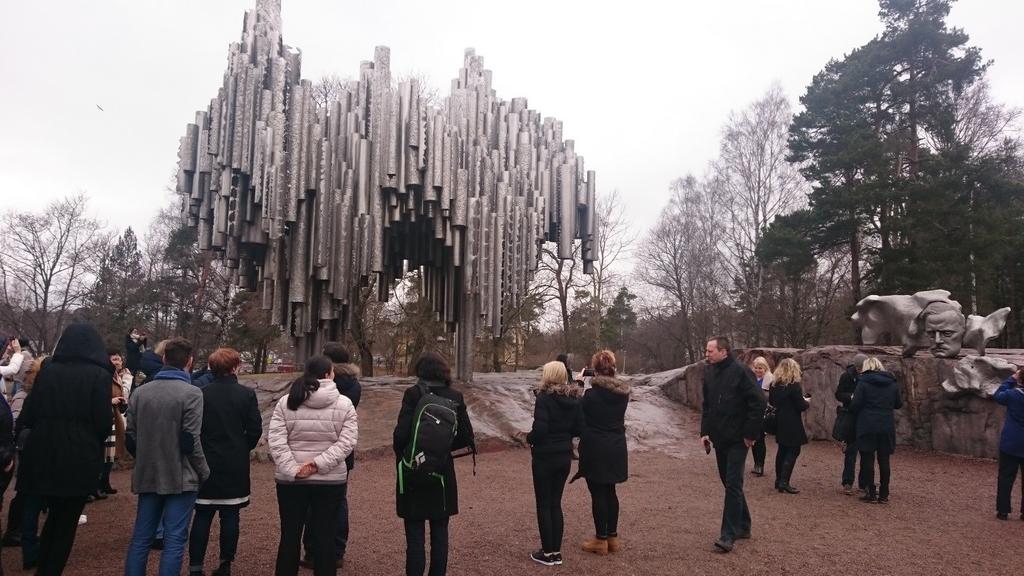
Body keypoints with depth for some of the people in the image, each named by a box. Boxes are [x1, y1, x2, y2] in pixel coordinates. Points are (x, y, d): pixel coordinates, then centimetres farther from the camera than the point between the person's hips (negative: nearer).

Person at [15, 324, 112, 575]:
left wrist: (23, 435, 26)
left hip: (44, 456, 4)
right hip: (80, 459, -4)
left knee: (54, 515, 23)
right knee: (67, 520, 11)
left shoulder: (47, 370, 3)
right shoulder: (99, 375, -9)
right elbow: (104, 423, -11)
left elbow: (28, 414, 7)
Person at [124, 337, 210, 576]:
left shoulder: (140, 392, 4)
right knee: (174, 540, 2)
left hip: (148, 476, 5)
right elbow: (190, 441, -15)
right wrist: (203, 472, -1)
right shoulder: (191, 393, -13)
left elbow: (130, 437, 7)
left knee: (141, 537, 15)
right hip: (180, 477, -5)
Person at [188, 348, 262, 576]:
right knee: (230, 516, 7)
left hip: (206, 463, 1)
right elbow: (255, 429, -7)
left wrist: (200, 451, 14)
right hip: (236, 465, -1)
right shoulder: (247, 394, -7)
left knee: (202, 516, 8)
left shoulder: (201, 394, -5)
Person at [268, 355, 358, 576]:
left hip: (290, 480, 1)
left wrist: (291, 469, -11)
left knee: (290, 534, 13)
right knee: (325, 536, 8)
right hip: (331, 479, -1)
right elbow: (347, 442, -13)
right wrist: (320, 463, -14)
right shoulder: (344, 404, -4)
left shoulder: (285, 402, -1)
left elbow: (276, 440, -9)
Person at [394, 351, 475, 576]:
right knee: (440, 533, 14)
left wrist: (401, 456, 2)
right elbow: (466, 437, -2)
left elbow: (401, 433, -18)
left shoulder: (413, 393, -12)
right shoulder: (455, 397, -1)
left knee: (415, 534, 4)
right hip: (443, 473, 3)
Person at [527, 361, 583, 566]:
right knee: (555, 503, 17)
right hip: (565, 456, 6)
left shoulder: (545, 397, -18)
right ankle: (556, 551, 22)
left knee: (543, 505, 6)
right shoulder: (573, 399, 2)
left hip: (545, 457, -6)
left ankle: (547, 553, 13)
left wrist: (529, 438, -4)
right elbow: (578, 428, 5)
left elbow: (540, 429, -23)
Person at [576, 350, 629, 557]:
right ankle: (612, 536, 24)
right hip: (616, 448, 6)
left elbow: (579, 414, -5)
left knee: (598, 493, 3)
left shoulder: (592, 394, -18)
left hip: (595, 449, -6)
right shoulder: (623, 393, 0)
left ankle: (601, 539, 11)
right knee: (610, 492, 16)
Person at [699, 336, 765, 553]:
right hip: (719, 438, 8)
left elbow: (758, 403, -15)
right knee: (730, 483, 15)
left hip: (737, 439, -7)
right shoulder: (709, 372, 7)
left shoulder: (741, 372, -15)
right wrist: (705, 432, 7)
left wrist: (751, 434, -14)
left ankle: (729, 535, -3)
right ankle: (743, 526, 29)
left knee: (733, 485, -7)